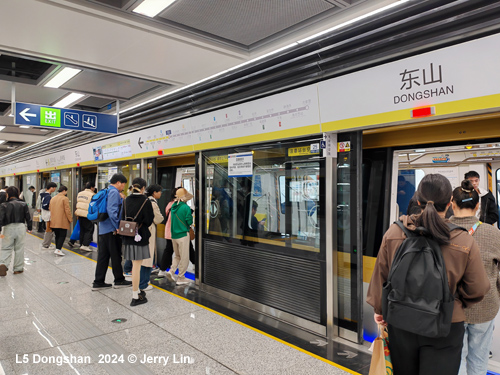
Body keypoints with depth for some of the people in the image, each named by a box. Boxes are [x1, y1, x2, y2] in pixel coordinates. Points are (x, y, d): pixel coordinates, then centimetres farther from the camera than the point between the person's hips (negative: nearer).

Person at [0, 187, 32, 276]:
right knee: (19, 249, 8)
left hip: (8, 228, -1)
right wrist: (29, 228, 15)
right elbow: (28, 217, 5)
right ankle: (18, 269, 15)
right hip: (20, 227, 1)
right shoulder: (23, 204, 1)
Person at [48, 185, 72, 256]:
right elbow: (67, 210, -13)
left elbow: (50, 209, 19)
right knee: (62, 235, -3)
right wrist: (70, 219, -5)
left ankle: (58, 248, 19)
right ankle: (58, 249, -12)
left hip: (54, 221, 7)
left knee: (57, 235, 16)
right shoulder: (65, 198, -10)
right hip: (62, 221, -7)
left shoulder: (52, 198, 13)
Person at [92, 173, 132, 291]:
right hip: (111, 230, -9)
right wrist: (117, 227, -20)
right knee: (116, 256, 3)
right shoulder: (114, 192, -13)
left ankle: (98, 282, 16)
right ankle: (119, 281, 15)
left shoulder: (106, 192, 15)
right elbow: (112, 211, -22)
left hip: (103, 229, 9)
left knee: (103, 256, 11)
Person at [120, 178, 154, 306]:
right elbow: (149, 220, -11)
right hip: (140, 236, -6)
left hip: (128, 237, 6)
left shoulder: (126, 200, 6)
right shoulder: (146, 201, -12)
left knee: (135, 265, 19)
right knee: (137, 265, -2)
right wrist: (152, 213, 7)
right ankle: (135, 297, 5)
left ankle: (136, 290, 31)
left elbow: (122, 217, 9)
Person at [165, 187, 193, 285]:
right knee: (184, 258, 4)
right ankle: (181, 278, 9)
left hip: (174, 235, 7)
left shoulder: (173, 207, 6)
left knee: (177, 255, 22)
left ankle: (171, 271, 5)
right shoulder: (186, 207, -14)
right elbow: (190, 222, -13)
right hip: (183, 235, -6)